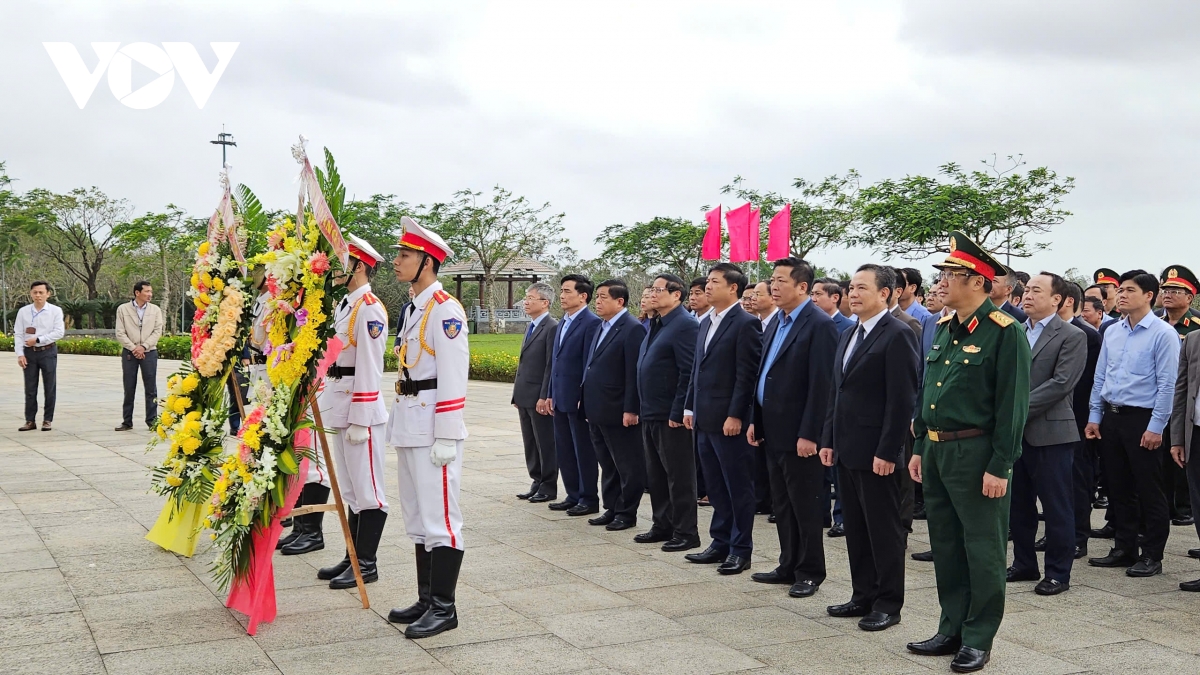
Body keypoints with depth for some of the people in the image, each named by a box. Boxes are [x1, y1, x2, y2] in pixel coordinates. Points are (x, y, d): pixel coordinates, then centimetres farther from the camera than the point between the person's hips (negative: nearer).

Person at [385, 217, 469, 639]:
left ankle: (444, 608, 3)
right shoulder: (411, 310, 16)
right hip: (407, 424, 10)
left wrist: (446, 437, -20)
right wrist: (400, 424, 19)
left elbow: (453, 377, -17)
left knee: (438, 517, -4)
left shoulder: (444, 309, -13)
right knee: (417, 517, 14)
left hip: (432, 425, -10)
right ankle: (426, 600, 23)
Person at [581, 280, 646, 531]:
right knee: (607, 464, 16)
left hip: (618, 411, -9)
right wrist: (586, 402, 14)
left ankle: (627, 513, 12)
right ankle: (612, 509, 25)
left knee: (628, 466, 4)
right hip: (597, 411, 9)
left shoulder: (632, 329, -13)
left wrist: (631, 409, -19)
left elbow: (634, 373, -17)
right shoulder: (601, 328, 14)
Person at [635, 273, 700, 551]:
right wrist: (642, 409, 16)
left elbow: (689, 372, -19)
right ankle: (663, 526, 26)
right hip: (651, 414, 9)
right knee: (656, 475, 16)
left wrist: (678, 413, -21)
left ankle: (686, 533, 7)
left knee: (679, 476, -1)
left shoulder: (685, 325, -14)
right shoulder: (656, 324, 15)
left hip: (671, 416, -9)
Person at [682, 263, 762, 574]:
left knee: (738, 487, 2)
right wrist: (690, 407, 14)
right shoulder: (706, 323, 15)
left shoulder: (746, 323, -11)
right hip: (705, 419, 8)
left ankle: (741, 550, 10)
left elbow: (747, 374, -15)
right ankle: (720, 543, 23)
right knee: (716, 487, 14)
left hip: (729, 420, -8)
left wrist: (735, 415, -19)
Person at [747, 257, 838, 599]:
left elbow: (821, 385, -18)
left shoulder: (819, 325, -14)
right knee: (782, 505, 15)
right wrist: (756, 421, 13)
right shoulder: (777, 324, 13)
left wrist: (809, 434, -20)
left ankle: (810, 572, 14)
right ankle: (789, 566, 26)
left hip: (798, 434, -8)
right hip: (773, 431, 9)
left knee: (805, 505, 3)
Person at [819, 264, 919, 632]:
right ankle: (863, 595, 25)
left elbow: (902, 399, -17)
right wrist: (828, 440, 13)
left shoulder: (897, 335, -12)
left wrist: (887, 451, -19)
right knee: (855, 527, 14)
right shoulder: (848, 336, 15)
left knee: (884, 529, 2)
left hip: (876, 452, -9)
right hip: (846, 450, 9)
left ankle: (888, 604, 11)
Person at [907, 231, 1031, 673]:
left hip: (976, 453, -8)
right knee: (946, 545, 15)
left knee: (983, 549, 4)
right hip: (937, 451, 8)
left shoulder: (1005, 333, -13)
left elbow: (1012, 405, -15)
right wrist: (920, 448, 14)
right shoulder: (943, 328, 11)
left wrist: (1000, 467, -17)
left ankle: (979, 638, 15)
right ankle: (952, 630, 27)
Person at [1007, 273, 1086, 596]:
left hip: (1050, 432, -6)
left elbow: (1061, 383, -15)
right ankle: (1024, 564, 25)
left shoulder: (1072, 337, -5)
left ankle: (1058, 572, 11)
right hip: (1016, 431, 6)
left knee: (1056, 506, 2)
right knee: (1019, 504, 13)